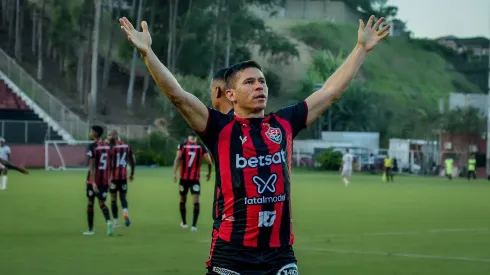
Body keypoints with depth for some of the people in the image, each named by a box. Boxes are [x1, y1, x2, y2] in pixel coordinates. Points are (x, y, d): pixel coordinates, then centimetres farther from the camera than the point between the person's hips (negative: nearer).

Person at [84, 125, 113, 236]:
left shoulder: (93, 147, -12)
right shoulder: (107, 146, 7)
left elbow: (92, 166, -17)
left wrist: (93, 182, -21)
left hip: (93, 180, -5)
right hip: (105, 180, 5)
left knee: (90, 203, 9)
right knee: (102, 203, 10)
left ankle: (90, 229, 14)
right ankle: (108, 221, -18)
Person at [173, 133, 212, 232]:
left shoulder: (182, 146, 0)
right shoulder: (201, 147, 2)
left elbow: (177, 159, -12)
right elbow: (209, 161, 1)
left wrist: (174, 173, -15)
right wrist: (209, 173, 17)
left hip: (184, 178, 1)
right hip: (195, 179, -1)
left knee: (183, 200, 18)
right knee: (196, 201, -4)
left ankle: (184, 223, 31)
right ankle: (194, 225, -16)